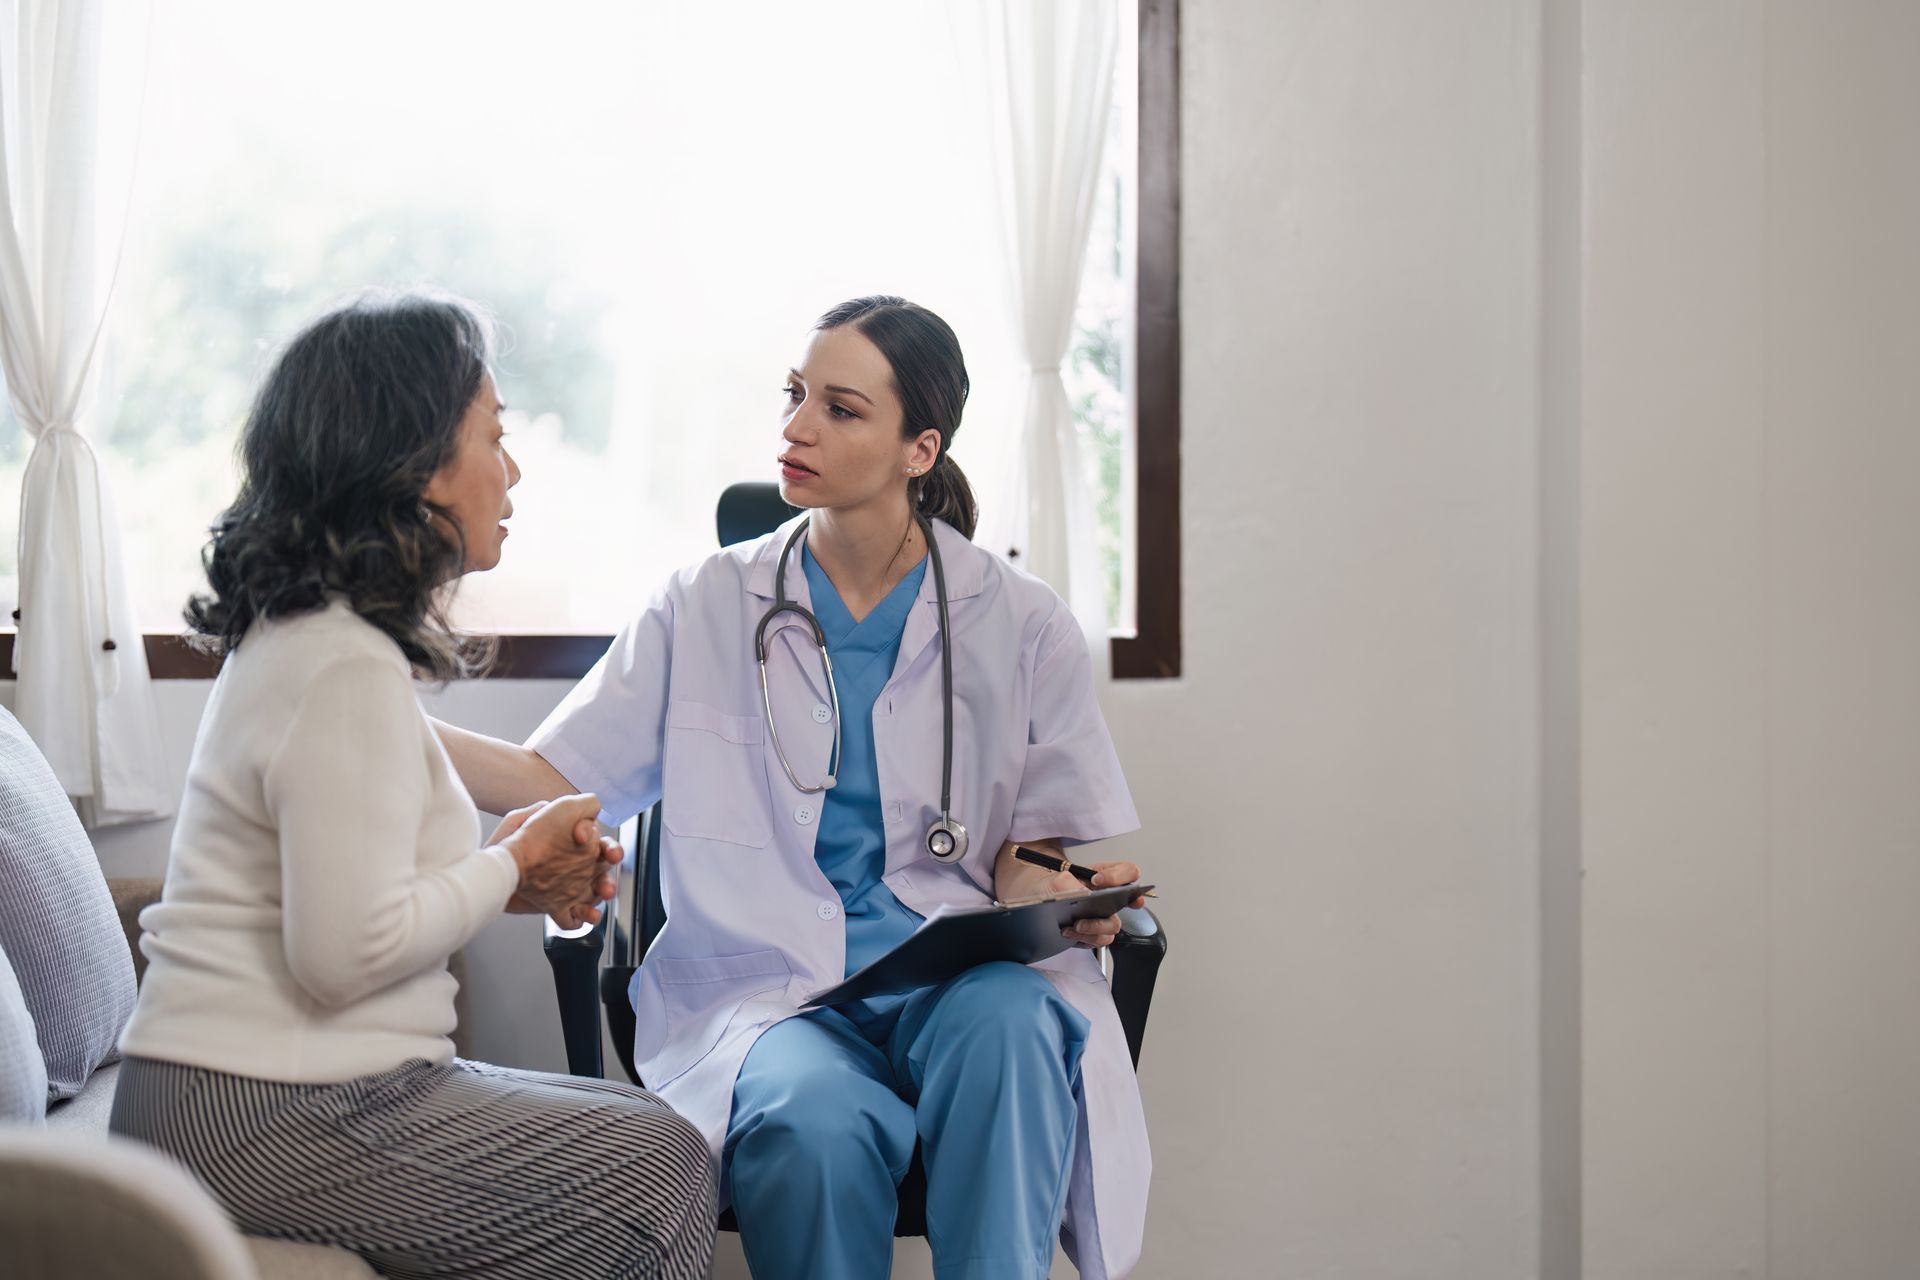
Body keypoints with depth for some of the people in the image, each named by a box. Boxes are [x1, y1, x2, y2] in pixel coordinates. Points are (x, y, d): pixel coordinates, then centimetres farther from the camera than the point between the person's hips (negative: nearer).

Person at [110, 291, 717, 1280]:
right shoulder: (347, 668, -19)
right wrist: (509, 869, -9)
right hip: (265, 1122, -10)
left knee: (644, 1136, 9)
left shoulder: (300, 634, 14)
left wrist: (507, 864, 5)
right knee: (662, 1172, -8)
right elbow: (347, 952, -24)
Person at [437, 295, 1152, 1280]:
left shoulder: (1020, 626, 10)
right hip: (767, 987, 0)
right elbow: (546, 780, 7)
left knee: (1005, 1026, -37)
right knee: (815, 1125, -35)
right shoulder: (709, 607, 11)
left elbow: (1029, 848, 15)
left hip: (961, 978, 1)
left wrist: (1063, 899, -9)